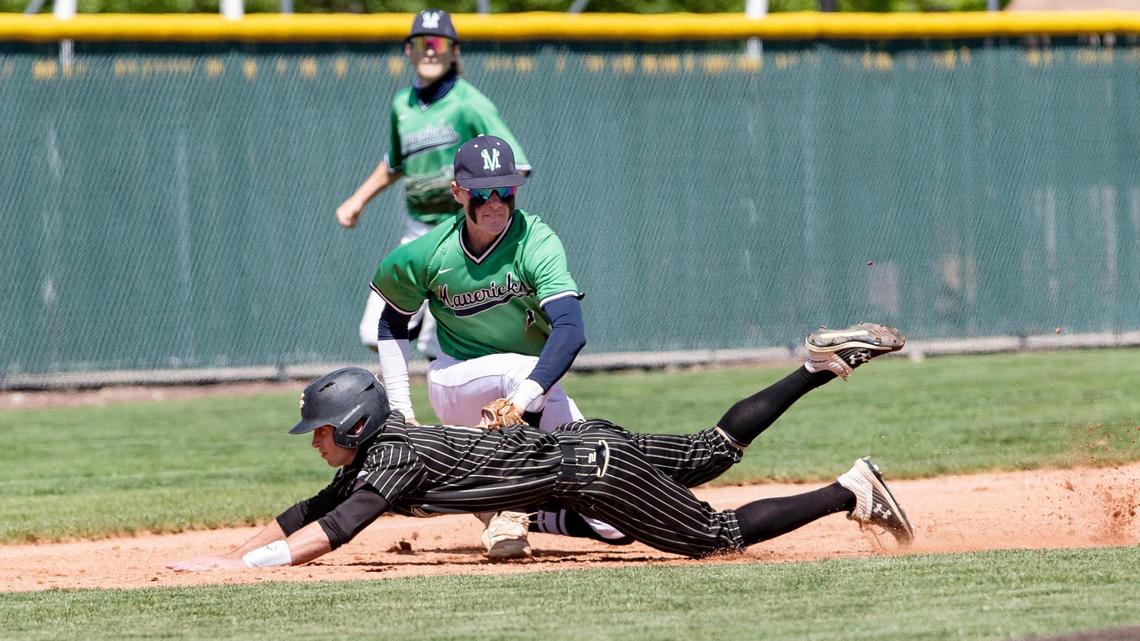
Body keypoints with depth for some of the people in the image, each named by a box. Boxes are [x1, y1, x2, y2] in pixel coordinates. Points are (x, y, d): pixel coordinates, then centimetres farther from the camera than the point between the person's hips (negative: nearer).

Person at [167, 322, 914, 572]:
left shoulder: (392, 463, -20)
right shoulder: (371, 454, 5)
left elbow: (320, 540, -31)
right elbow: (299, 519, 11)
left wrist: (230, 566, -31)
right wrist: (223, 556, 2)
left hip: (590, 472, -8)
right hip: (583, 445, 8)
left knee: (720, 534, -6)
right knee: (714, 451, 21)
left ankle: (852, 490, -3)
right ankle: (822, 364, 25)